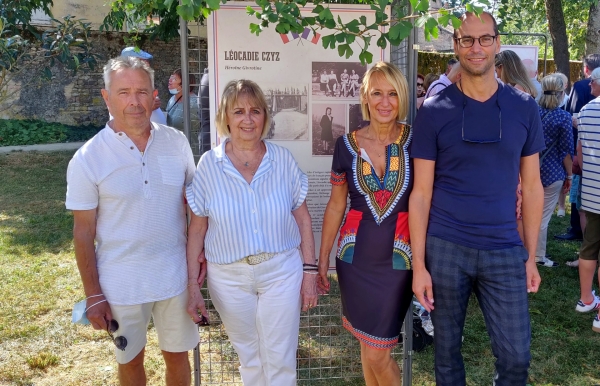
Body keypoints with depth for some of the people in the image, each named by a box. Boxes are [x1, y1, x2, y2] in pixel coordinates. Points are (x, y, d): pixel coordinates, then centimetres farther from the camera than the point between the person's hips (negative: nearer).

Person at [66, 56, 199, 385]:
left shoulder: (176, 142, -3)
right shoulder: (88, 159, -11)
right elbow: (83, 232, -6)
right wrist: (94, 296, -5)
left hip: (176, 275, 2)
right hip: (122, 284, -2)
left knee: (177, 355, 18)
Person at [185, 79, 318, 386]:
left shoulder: (283, 159, -6)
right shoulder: (209, 164, -7)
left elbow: (302, 218, 0)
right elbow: (197, 229, -2)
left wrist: (310, 270, 0)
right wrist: (192, 283, -1)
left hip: (282, 271, 0)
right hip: (228, 276, 1)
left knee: (280, 360, 10)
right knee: (249, 356, 20)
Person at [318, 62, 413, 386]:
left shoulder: (414, 141, -8)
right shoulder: (346, 145, -2)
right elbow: (335, 206, 6)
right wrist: (322, 259, 9)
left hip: (398, 259, -2)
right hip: (355, 259, 2)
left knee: (377, 355, 3)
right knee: (367, 345, 17)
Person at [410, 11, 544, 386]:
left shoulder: (524, 107, 3)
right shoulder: (433, 110, -3)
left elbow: (532, 186, 8)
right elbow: (421, 193, -3)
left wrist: (531, 255, 6)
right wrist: (418, 263, -6)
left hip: (505, 252, 2)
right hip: (445, 249, -1)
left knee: (517, 356, 7)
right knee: (447, 347, 13)